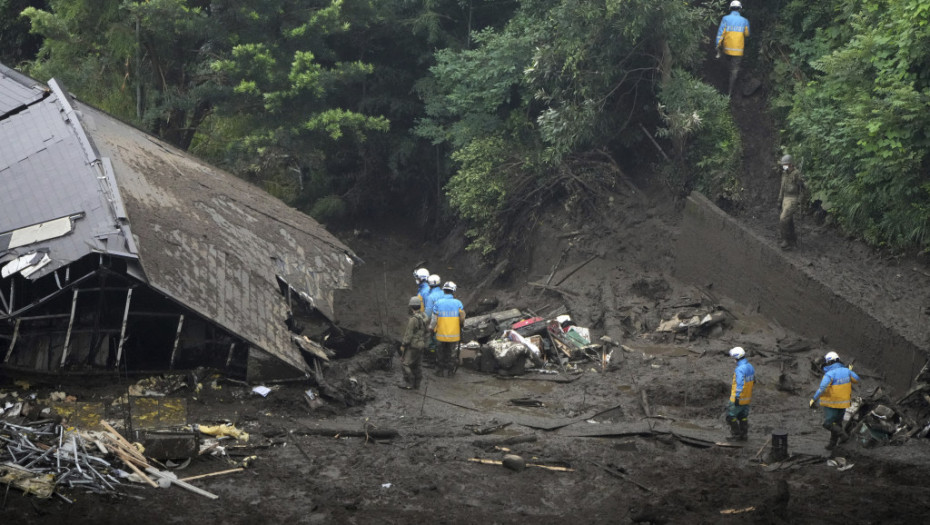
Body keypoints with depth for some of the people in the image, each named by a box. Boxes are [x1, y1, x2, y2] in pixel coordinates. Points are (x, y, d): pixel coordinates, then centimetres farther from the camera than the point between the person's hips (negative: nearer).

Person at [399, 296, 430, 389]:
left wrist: (403, 345, -12)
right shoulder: (424, 316, 5)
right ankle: (416, 384, 17)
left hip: (413, 345, -9)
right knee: (417, 365, 13)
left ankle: (409, 384, 1)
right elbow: (427, 331, 12)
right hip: (421, 345, 9)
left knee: (407, 364, -1)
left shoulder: (413, 319, -23)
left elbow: (409, 334, -20)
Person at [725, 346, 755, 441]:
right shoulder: (750, 367, 4)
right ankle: (744, 435, 22)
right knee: (743, 417, 17)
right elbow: (753, 381, 16)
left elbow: (740, 384, -29)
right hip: (747, 398, 8)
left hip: (739, 398, -8)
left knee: (730, 415, 8)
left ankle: (735, 433, 14)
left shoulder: (740, 369, -25)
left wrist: (737, 397, -26)